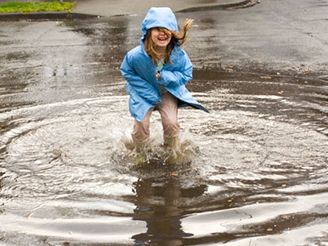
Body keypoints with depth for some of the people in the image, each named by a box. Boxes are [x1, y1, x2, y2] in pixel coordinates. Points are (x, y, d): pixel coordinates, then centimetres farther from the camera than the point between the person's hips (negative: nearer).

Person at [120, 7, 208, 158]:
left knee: (171, 123, -13)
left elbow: (186, 74, -13)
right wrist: (149, 92, -18)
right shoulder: (135, 55, -33)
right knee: (141, 124, -10)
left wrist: (166, 77, -33)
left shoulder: (178, 54, -29)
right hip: (144, 92, 0)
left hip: (168, 91, 1)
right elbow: (126, 72, -14)